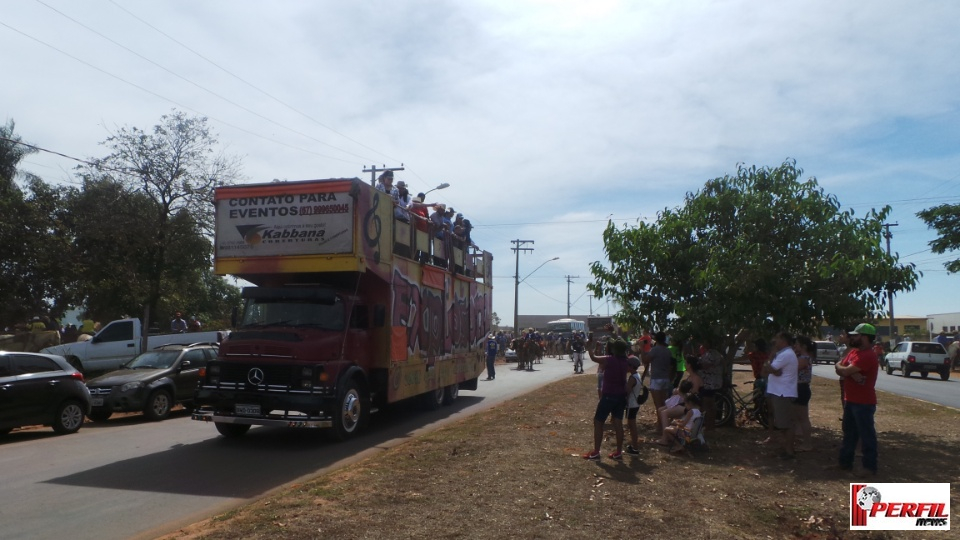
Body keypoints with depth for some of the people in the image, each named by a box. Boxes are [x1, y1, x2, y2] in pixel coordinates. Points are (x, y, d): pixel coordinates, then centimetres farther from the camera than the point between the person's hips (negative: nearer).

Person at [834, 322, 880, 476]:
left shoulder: (867, 356, -21)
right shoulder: (853, 351, 11)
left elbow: (845, 371, -25)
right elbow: (841, 369, 5)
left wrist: (839, 366, -2)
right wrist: (852, 374, -15)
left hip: (863, 403, -10)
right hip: (850, 400, 10)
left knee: (866, 435, 0)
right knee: (849, 433, 17)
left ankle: (870, 467, 9)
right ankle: (845, 462, 26)